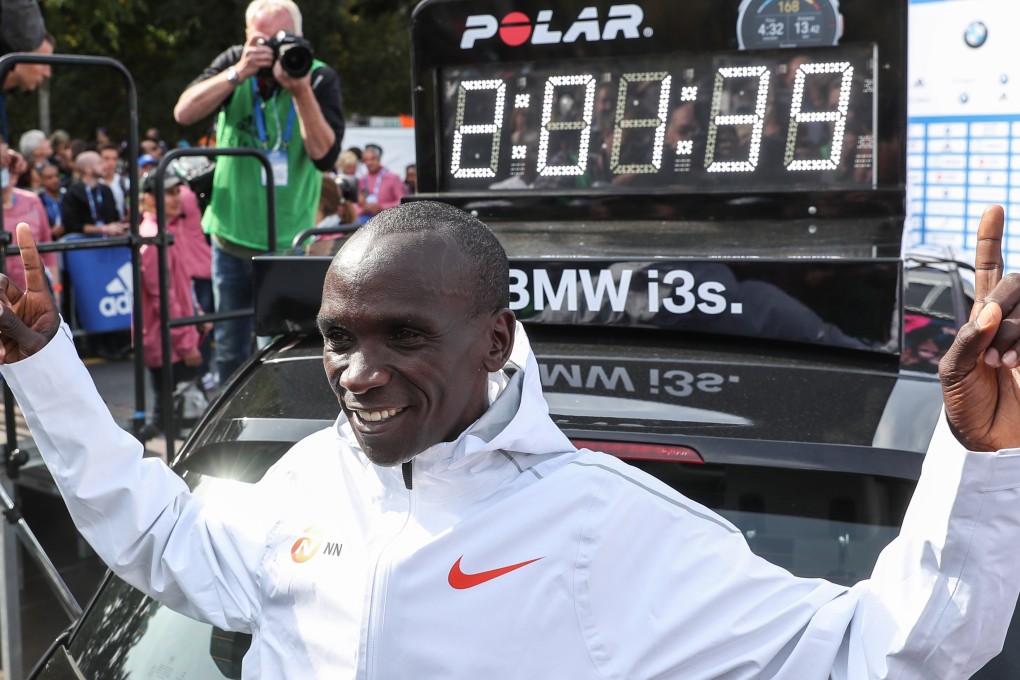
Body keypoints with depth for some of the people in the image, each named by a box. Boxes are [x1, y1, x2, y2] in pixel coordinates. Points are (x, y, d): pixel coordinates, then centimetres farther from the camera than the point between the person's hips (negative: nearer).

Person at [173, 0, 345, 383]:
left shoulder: (319, 77, -6)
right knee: (230, 349, 12)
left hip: (288, 240, -3)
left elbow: (325, 155, -16)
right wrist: (238, 73, -22)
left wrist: (301, 91, -25)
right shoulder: (234, 63, 1)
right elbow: (184, 113, -12)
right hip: (231, 232, 3)